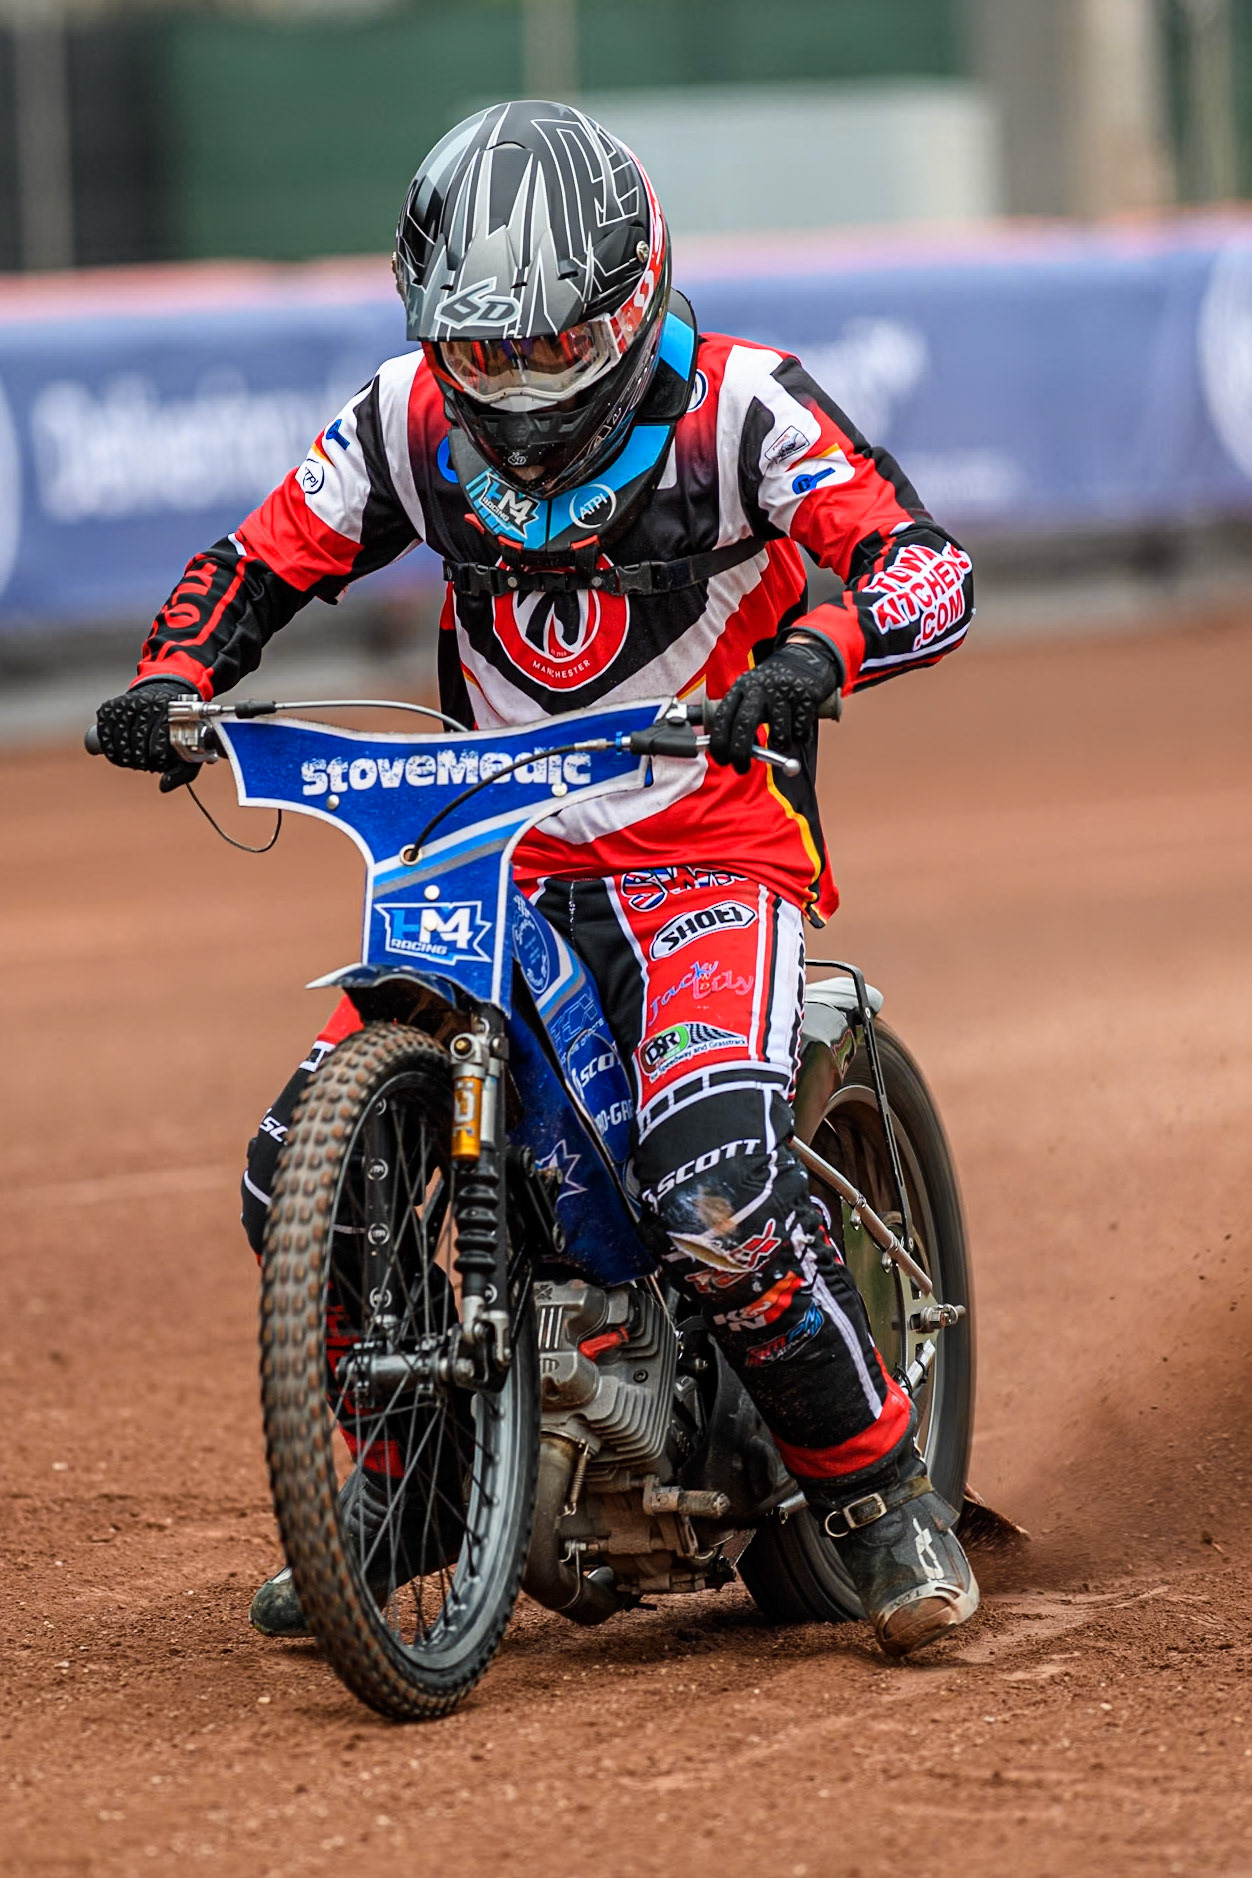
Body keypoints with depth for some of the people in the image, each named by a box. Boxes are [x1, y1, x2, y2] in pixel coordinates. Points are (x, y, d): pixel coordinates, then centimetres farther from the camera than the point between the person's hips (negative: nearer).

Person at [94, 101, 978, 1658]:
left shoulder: (733, 403, -12)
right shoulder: (412, 419, 1)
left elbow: (926, 566, -21)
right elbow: (262, 560, 10)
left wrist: (817, 653, -42)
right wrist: (173, 677, -11)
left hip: (707, 852, -5)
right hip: (498, 864, 5)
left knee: (718, 1191, -29)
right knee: (301, 1182, -7)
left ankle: (878, 1489, -8)